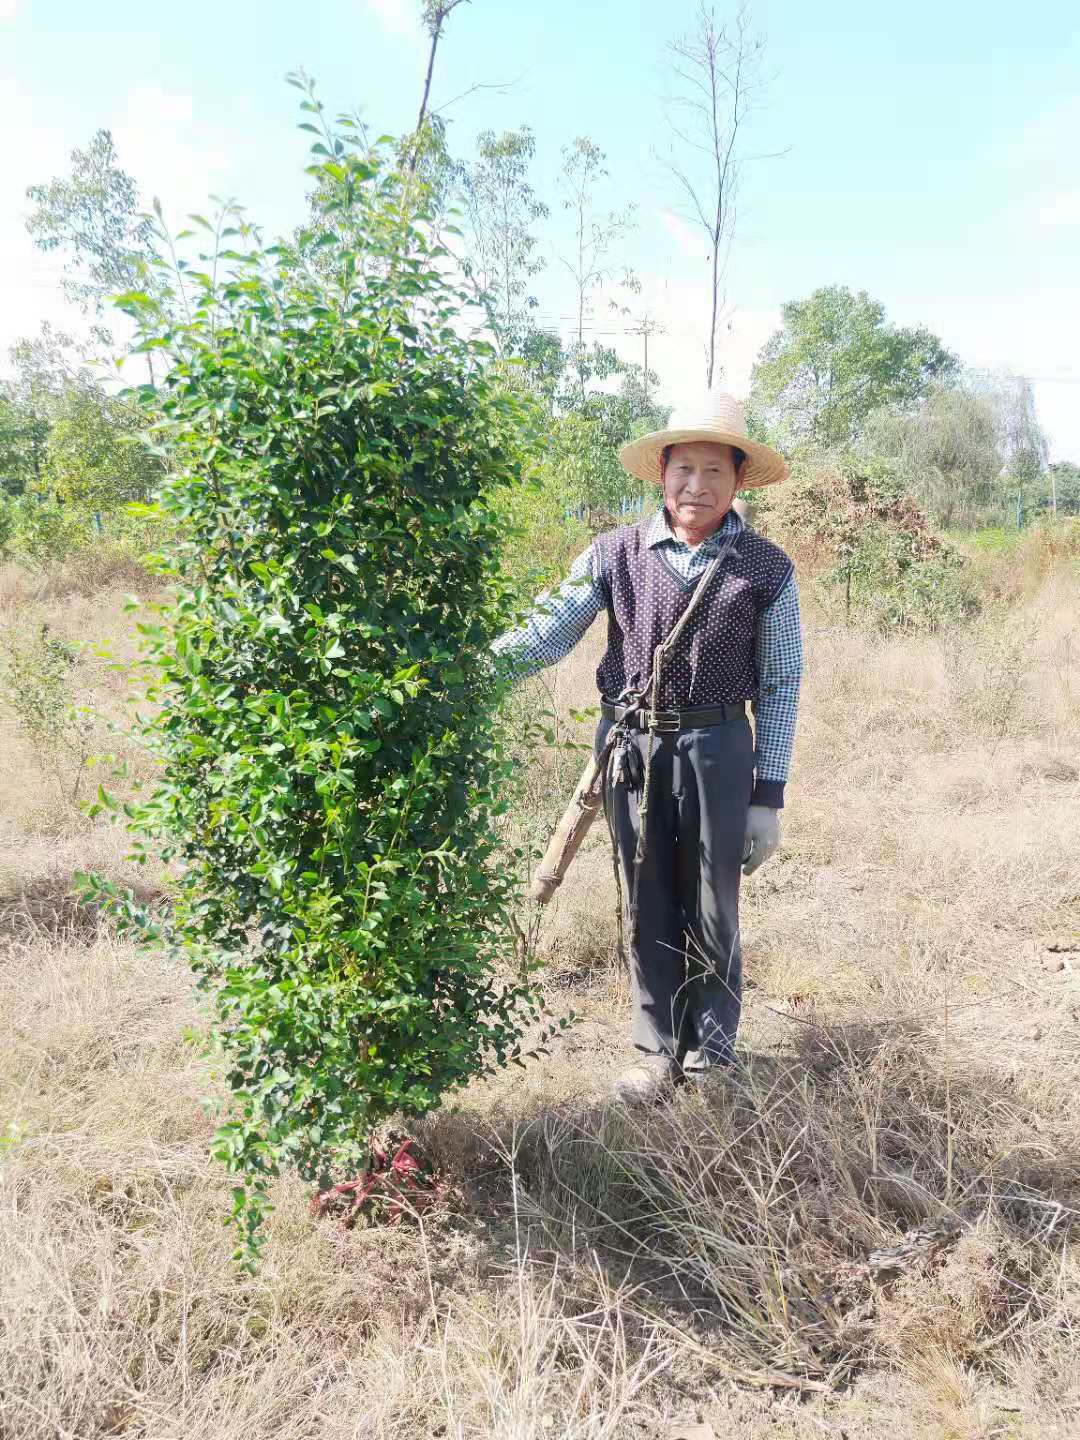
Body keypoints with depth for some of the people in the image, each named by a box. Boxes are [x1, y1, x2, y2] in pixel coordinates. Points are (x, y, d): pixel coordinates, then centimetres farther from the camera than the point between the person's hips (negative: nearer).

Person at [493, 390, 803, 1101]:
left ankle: (710, 1051, 29)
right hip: (632, 748, 1)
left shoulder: (766, 568, -1)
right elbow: (546, 634, -4)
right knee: (646, 909, 12)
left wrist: (769, 797, -2)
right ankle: (658, 1049, 28)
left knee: (711, 910, 9)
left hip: (716, 749, -1)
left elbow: (780, 687, 1)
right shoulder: (617, 553, 0)